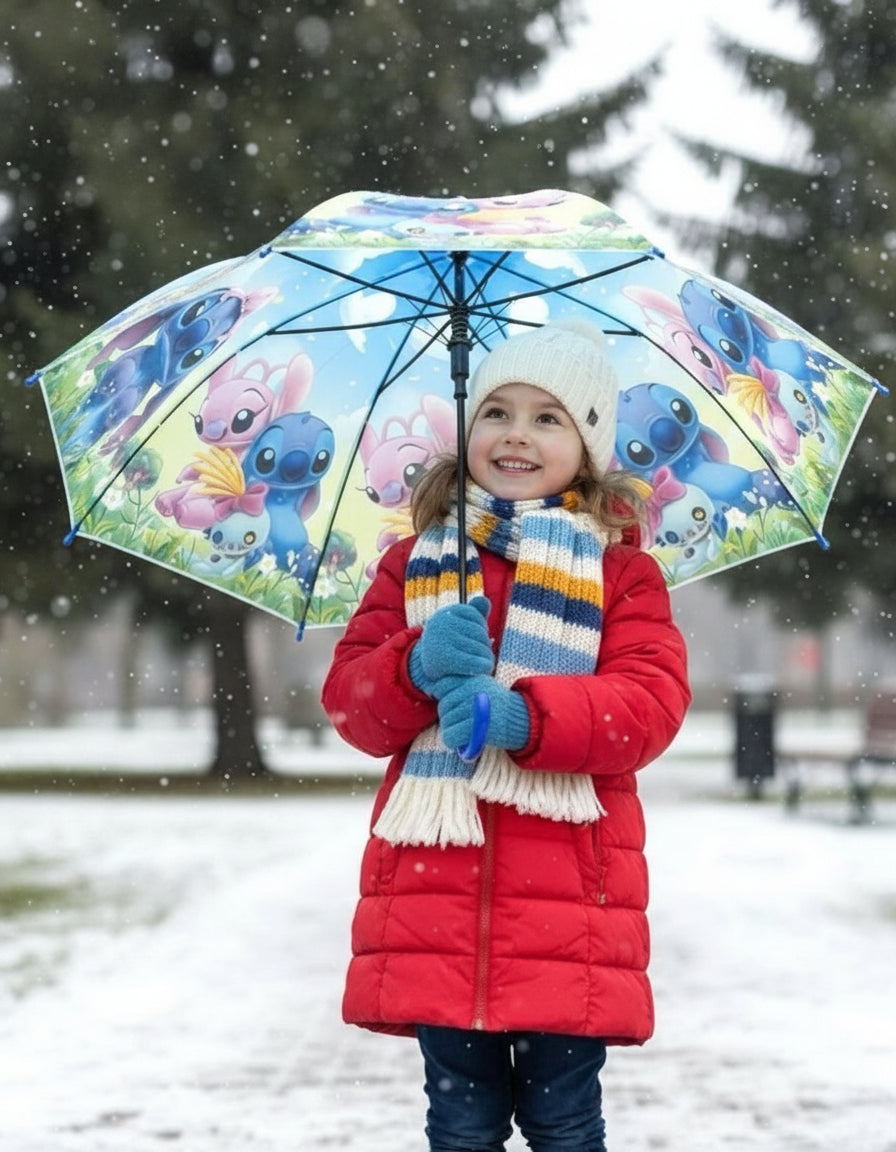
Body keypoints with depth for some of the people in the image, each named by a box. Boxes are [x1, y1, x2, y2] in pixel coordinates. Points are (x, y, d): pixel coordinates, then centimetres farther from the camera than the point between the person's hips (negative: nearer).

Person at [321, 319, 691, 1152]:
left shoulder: (619, 568, 6)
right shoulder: (414, 562, 12)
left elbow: (654, 701, -7)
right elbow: (347, 699, 7)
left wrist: (524, 716, -22)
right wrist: (418, 669, -16)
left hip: (566, 907, -2)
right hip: (435, 898, 2)